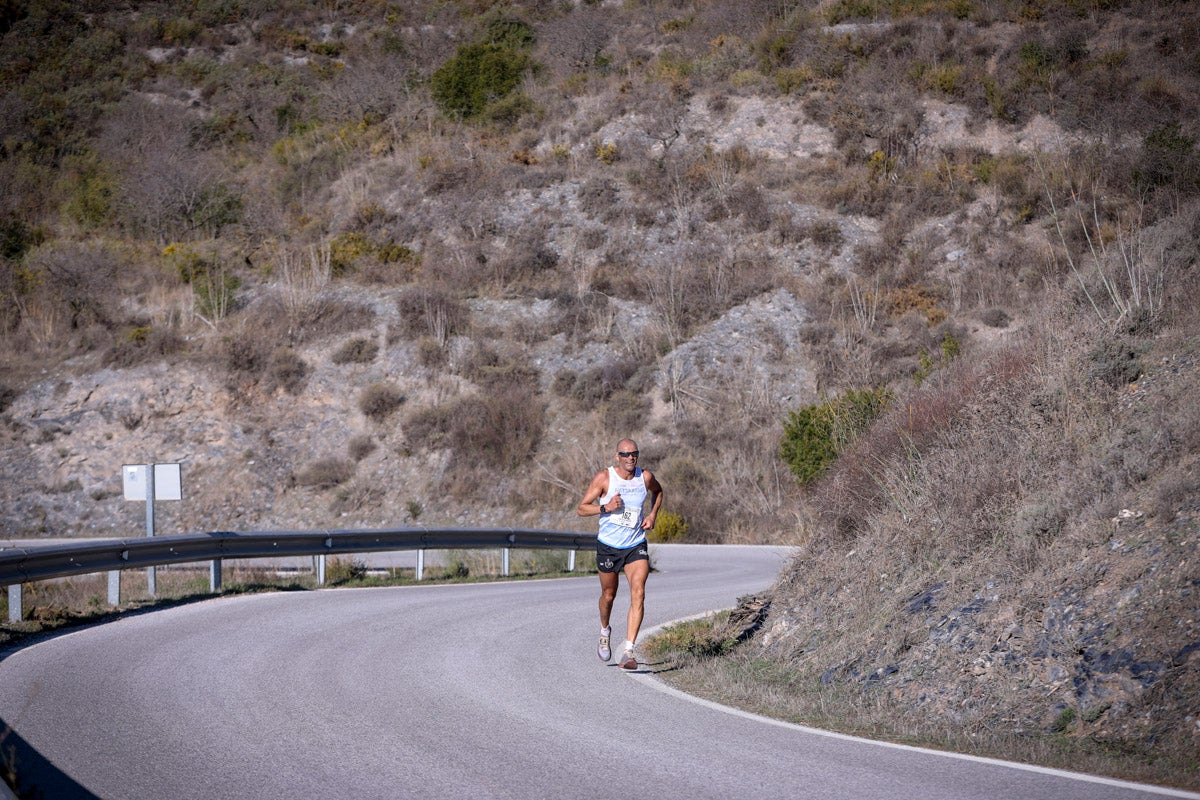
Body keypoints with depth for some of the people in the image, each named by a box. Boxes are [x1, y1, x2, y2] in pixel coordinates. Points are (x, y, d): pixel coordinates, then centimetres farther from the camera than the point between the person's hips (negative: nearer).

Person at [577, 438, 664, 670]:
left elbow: (658, 492, 21)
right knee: (608, 595, 15)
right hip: (608, 546, -1)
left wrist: (652, 514, 4)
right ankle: (605, 631, 48)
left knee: (638, 594, -18)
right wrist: (605, 507, -26)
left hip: (636, 546, 1)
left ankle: (628, 651, -20)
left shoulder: (645, 477, -4)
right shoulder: (604, 478, -11)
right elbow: (581, 508, -9)